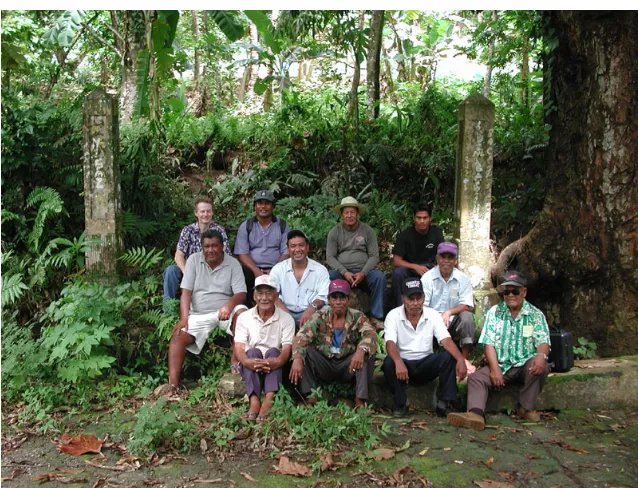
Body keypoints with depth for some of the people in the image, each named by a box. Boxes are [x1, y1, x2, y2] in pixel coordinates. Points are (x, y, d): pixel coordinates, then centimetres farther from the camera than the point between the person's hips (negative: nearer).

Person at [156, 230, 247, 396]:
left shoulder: (233, 263, -2)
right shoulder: (194, 260, 1)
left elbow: (241, 294, -9)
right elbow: (186, 292, -4)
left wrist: (229, 304, -32)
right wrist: (184, 318, -17)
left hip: (224, 311, -1)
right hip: (198, 314, 2)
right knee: (178, 336, -21)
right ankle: (173, 383, -22)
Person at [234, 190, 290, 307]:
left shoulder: (282, 226, 10)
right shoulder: (245, 226, 10)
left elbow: (286, 252, 3)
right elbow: (242, 254, 1)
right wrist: (256, 271, -15)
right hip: (252, 269, 0)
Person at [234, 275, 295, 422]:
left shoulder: (286, 319, 2)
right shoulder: (244, 317, 5)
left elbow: (287, 348, -11)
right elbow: (239, 347, -7)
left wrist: (277, 361, -35)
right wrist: (246, 361, -31)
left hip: (274, 367, 0)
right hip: (251, 367, 1)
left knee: (273, 351, -29)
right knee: (253, 352, -28)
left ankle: (269, 401, -47)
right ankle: (254, 400, -44)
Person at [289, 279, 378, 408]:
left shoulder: (357, 317, -4)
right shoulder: (319, 317, -4)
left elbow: (370, 335, -24)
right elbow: (301, 337, -19)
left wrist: (361, 350, -47)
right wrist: (297, 359, -39)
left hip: (348, 366, -1)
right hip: (324, 366, 1)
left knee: (367, 353, -27)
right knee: (305, 351, -23)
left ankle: (360, 401, -27)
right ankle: (310, 398, -26)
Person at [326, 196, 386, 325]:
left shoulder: (367, 230, 5)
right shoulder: (334, 232, 5)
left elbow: (374, 256, 1)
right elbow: (330, 257, 0)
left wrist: (363, 273, -16)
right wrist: (344, 272, -16)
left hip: (363, 271, 0)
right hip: (342, 271, 0)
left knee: (379, 277, -30)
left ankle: (376, 316, -19)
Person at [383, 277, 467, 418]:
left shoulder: (433, 315, -4)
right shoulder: (393, 316, -10)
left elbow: (446, 340, -16)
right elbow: (390, 343, -24)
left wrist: (460, 359, -36)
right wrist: (398, 362, -46)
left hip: (427, 364, 2)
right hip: (403, 363, -2)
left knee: (448, 357, -25)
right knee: (389, 362, -33)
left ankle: (445, 404, -17)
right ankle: (400, 404, -14)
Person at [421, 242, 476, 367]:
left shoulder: (463, 278, 0)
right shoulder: (427, 277, -3)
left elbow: (467, 306, -7)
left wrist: (449, 312, -26)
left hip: (454, 322, 1)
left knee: (467, 316, -29)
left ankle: (465, 359, -19)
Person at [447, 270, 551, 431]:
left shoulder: (536, 315, 3)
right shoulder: (494, 313, 5)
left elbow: (542, 341, -8)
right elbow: (489, 343, -1)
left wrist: (541, 355, -33)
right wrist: (494, 368, -16)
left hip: (525, 364, -1)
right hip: (501, 365, 1)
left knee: (541, 367, -32)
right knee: (476, 378, -22)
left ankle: (526, 408, -15)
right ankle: (476, 414, -46)